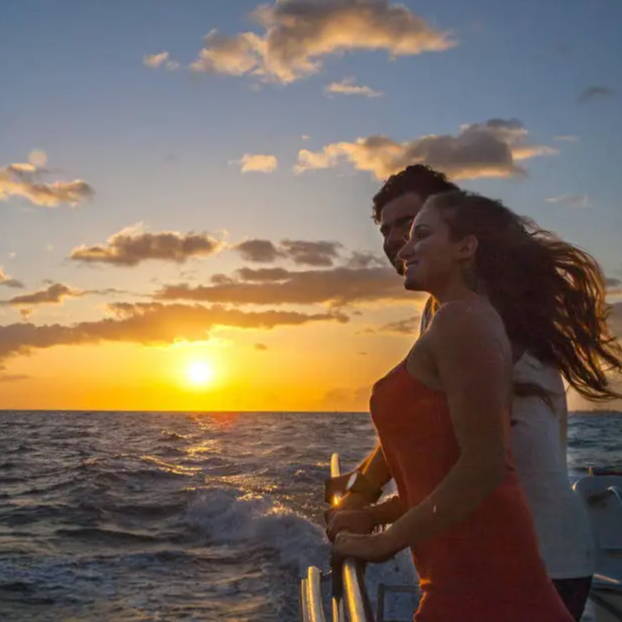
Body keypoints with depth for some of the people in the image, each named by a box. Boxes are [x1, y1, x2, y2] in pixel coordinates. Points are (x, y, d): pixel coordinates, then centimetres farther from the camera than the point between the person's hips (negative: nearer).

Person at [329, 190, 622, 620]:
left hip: (478, 570, -9)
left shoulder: (463, 317, -14)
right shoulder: (468, 320, 15)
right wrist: (369, 514, 23)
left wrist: (385, 541, -13)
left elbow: (483, 466, -22)